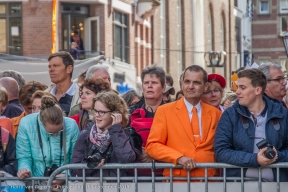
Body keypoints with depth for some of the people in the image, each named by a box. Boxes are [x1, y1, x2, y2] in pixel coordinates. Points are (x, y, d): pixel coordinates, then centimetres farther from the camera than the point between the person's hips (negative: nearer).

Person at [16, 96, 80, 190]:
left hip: (65, 182, 0)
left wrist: (66, 175, -15)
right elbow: (24, 157, -1)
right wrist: (24, 169, -22)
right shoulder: (26, 124, -8)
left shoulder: (71, 125, -7)